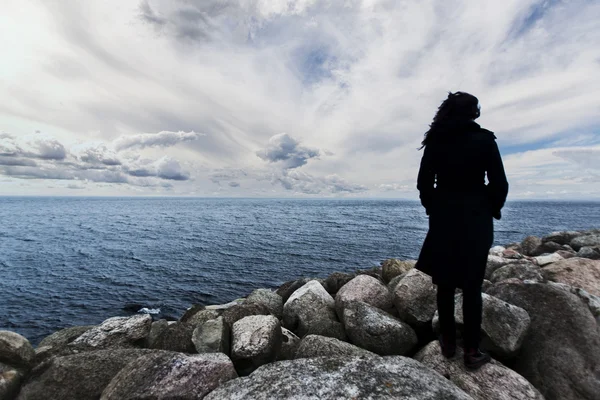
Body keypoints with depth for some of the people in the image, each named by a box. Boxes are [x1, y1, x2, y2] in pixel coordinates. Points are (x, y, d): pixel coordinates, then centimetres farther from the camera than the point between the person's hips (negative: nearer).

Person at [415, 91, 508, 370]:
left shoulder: (435, 141, 1)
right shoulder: (484, 139, -4)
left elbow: (424, 183, 0)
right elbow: (499, 184, -5)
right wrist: (491, 211, 11)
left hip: (443, 219, 2)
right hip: (475, 220, -1)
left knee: (445, 284, 12)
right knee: (472, 287, 6)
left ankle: (448, 342, 23)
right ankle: (472, 351, 15)